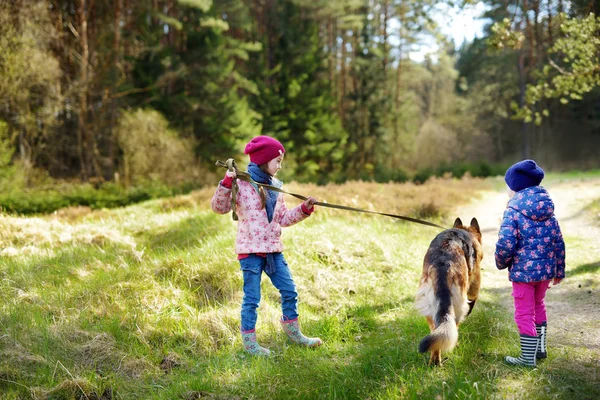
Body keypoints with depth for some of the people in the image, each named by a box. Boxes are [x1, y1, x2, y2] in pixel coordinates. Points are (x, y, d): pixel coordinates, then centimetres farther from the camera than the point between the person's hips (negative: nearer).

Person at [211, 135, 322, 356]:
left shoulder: (275, 186, 12)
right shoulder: (242, 184, -9)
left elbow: (283, 218, 18)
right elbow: (219, 207, -16)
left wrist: (304, 209, 6)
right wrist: (227, 182, -27)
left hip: (273, 249, 7)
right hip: (250, 249, -7)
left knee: (289, 291, 12)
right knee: (251, 298, 0)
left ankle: (293, 333, 29)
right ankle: (249, 341, 13)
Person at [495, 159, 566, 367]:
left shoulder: (513, 210, -13)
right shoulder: (547, 208, 5)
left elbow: (505, 243, -21)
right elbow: (558, 241, 7)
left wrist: (501, 263, -1)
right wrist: (559, 271, 16)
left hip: (523, 270, -7)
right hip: (546, 269, 7)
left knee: (524, 314, 5)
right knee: (538, 305, 26)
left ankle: (528, 358, 11)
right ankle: (540, 348, 36)